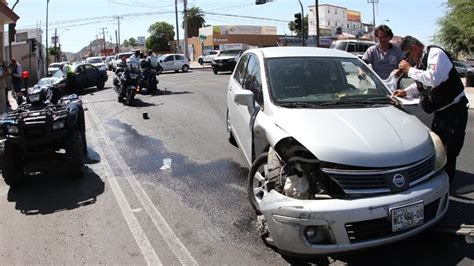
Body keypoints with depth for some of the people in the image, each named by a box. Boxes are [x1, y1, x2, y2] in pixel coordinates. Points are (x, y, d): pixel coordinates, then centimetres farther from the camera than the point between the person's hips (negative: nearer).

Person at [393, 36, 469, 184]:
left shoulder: (436, 53, -17)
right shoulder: (422, 60, 8)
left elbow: (434, 79, -33)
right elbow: (421, 85, 23)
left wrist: (409, 70, -22)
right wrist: (405, 92, 7)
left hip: (454, 110, -9)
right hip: (441, 110, 9)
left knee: (448, 152, -3)